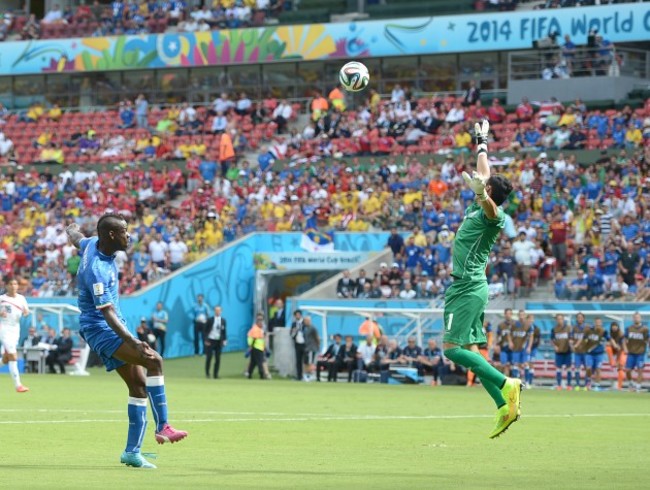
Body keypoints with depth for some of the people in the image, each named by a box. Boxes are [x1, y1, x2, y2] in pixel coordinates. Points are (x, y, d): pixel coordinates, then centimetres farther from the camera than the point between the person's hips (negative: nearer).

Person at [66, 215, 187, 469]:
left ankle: (132, 451, 5)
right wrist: (133, 342, -40)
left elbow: (75, 236, 29)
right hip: (100, 329, -11)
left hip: (112, 329, 11)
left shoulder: (92, 244, 3)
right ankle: (162, 427, -27)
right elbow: (107, 312, -32)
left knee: (139, 385, 4)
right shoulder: (97, 270, -26)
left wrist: (72, 229, 54)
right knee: (154, 361, -27)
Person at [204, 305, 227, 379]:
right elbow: (205, 331, -2)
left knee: (218, 359, 1)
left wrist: (224, 340, 0)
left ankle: (215, 374, 8)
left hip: (218, 342, 3)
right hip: (210, 341, -3)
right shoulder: (210, 320, -4)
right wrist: (206, 340, -9)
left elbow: (224, 331, 10)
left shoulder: (223, 320, 5)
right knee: (209, 357, -4)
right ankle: (207, 373, 9)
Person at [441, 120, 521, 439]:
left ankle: (506, 385, -14)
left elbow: (491, 207, -38)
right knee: (470, 351, 6)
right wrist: (482, 143, 43)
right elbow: (484, 174, 31)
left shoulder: (493, 216, -12)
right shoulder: (480, 208, 14)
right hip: (468, 288, 10)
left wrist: (480, 193, -59)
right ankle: (505, 406, 2)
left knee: (452, 348, -13)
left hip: (467, 289, -10)